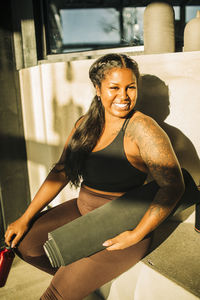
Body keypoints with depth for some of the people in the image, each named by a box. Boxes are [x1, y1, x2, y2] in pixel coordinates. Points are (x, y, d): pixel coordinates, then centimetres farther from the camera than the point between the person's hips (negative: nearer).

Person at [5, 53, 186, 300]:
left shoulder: (141, 128, -19)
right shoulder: (85, 124, 1)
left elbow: (173, 186, -19)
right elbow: (60, 172, 4)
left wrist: (136, 235, -20)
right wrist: (26, 217, 2)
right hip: (82, 210, 7)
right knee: (22, 242, 8)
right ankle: (77, 275, 28)